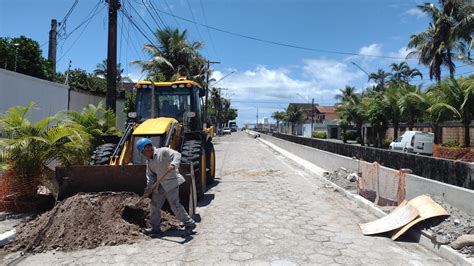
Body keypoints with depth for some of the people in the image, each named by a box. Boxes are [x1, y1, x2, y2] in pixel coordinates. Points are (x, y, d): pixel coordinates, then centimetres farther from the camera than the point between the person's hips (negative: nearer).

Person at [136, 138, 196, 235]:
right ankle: (155, 227, 26)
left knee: (175, 205, -10)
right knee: (155, 205, 11)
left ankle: (190, 224, 4)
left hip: (171, 182, -8)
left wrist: (173, 164, -42)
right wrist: (148, 189, 1)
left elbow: (177, 155, -23)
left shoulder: (163, 152, -11)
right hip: (160, 185, 9)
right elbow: (150, 176, 12)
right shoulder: (148, 161, 13)